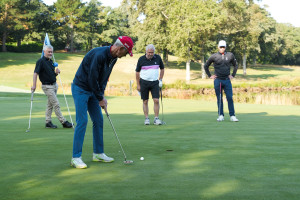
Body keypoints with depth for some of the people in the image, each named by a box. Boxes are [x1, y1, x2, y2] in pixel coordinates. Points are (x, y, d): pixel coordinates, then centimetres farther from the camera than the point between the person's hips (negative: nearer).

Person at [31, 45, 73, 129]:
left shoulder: (51, 61, 13)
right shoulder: (41, 61, -11)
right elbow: (35, 73, -18)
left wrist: (56, 72, -3)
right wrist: (34, 85, -26)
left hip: (54, 85, 8)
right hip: (47, 86, -8)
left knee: (50, 104, 11)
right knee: (56, 104, -8)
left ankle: (48, 122, 16)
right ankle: (64, 122, -4)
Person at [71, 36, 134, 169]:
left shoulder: (113, 58, 2)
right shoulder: (99, 55, -28)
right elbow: (92, 78, -25)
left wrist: (102, 95, -1)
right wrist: (100, 99, -16)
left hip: (93, 90, 9)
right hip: (80, 89, -9)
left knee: (98, 120, 7)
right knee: (82, 121, -12)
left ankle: (98, 154, 16)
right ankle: (76, 157, -6)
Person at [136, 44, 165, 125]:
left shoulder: (158, 58, 0)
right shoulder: (141, 59, -4)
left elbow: (162, 69, 13)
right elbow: (137, 72, 3)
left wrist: (160, 80, 6)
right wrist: (138, 85, 1)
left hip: (155, 82, 1)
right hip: (144, 82, -1)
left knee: (156, 100, -7)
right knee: (145, 101, 3)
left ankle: (156, 118, 1)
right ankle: (146, 118, 11)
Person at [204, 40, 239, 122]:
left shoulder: (230, 55, 5)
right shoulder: (214, 56, 1)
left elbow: (235, 65, 20)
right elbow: (206, 66, 12)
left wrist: (233, 75, 11)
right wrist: (210, 76, 7)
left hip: (227, 80, 1)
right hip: (218, 80, -1)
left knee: (230, 98, -4)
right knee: (219, 99, 3)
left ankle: (232, 116, -1)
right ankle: (221, 115, 9)